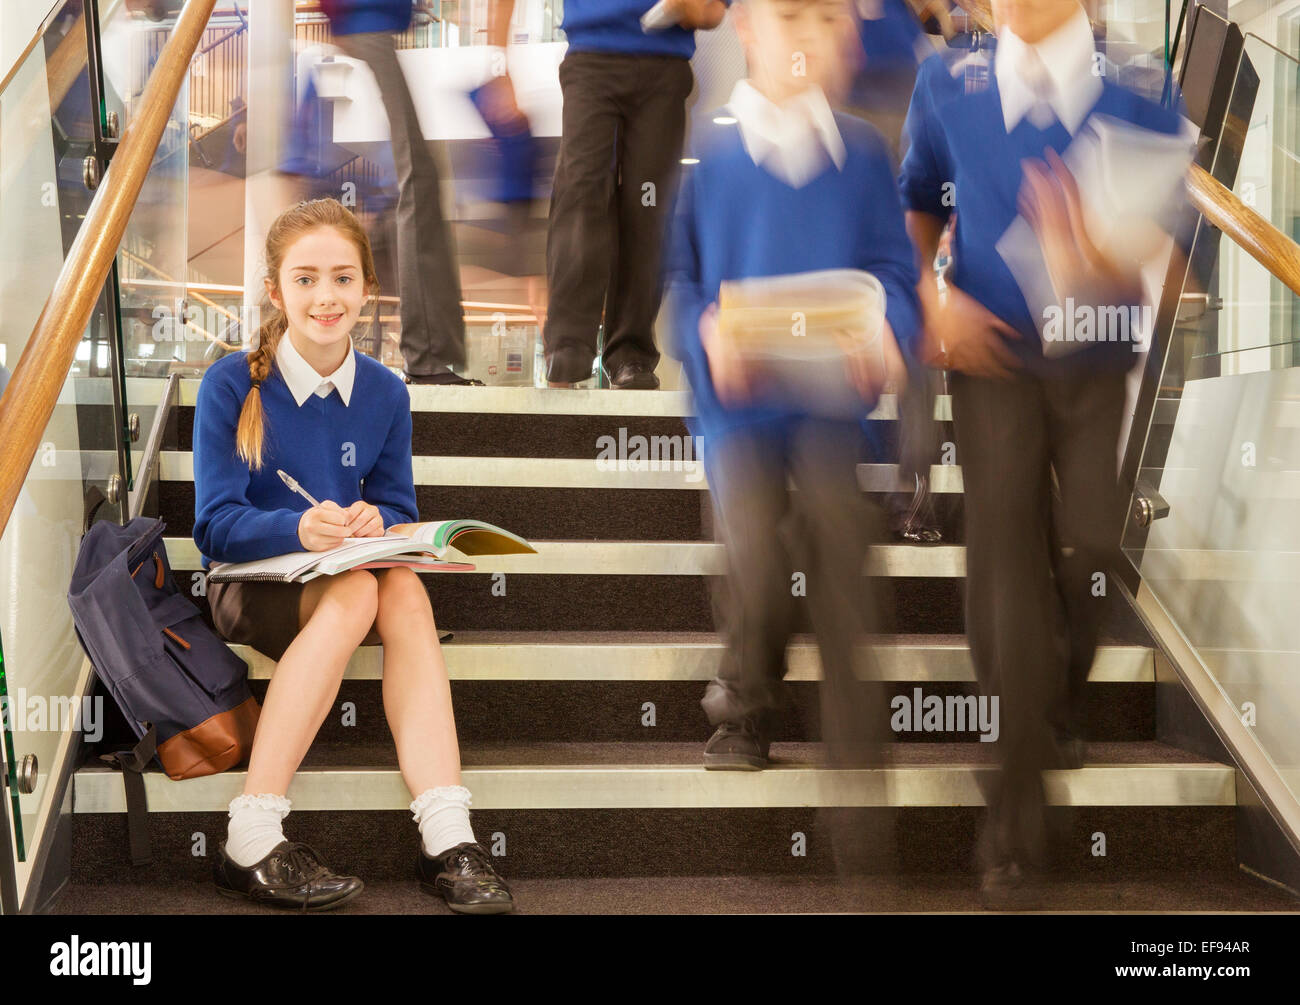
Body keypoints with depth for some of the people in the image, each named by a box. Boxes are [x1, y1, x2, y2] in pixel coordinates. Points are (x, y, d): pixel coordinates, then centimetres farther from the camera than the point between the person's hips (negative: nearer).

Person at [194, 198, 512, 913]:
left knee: (403, 588, -32)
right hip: (248, 585, -3)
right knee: (353, 591, -35)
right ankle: (251, 843, -35)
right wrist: (299, 530, -33)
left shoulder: (384, 393, 3)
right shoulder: (230, 385, -9)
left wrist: (375, 522, -17)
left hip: (350, 582, 3)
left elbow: (398, 508, 8)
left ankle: (448, 840, -40)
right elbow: (215, 525, -13)